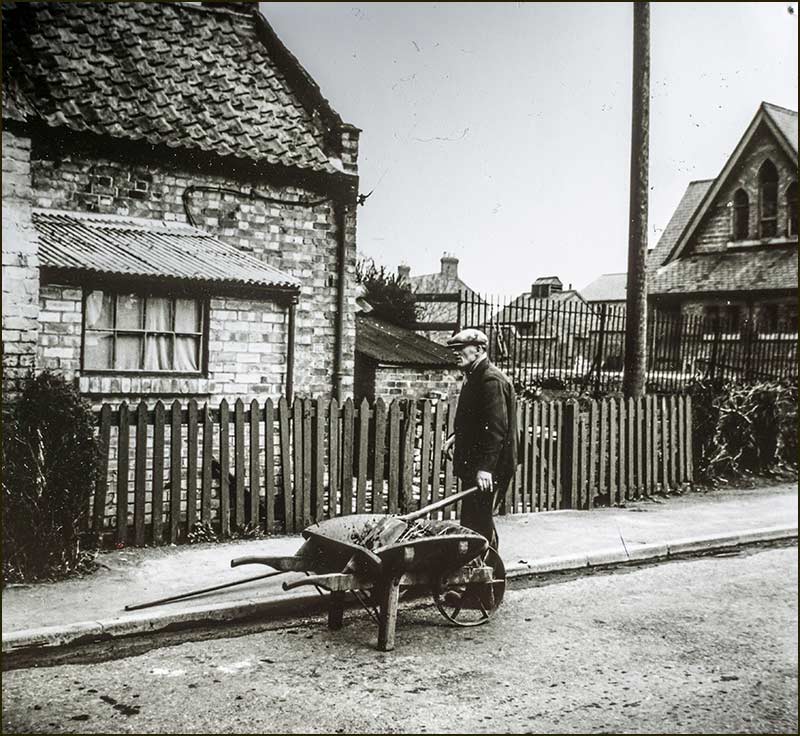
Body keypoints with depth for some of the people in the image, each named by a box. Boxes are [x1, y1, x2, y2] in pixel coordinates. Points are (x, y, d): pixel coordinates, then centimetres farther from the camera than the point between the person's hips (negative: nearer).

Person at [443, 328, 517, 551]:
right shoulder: (473, 377, 15)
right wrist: (455, 437, 12)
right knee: (472, 520, 16)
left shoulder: (492, 380, -17)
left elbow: (496, 428, -24)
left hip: (488, 470, -10)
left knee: (479, 522, -5)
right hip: (472, 465, 10)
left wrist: (485, 467, -28)